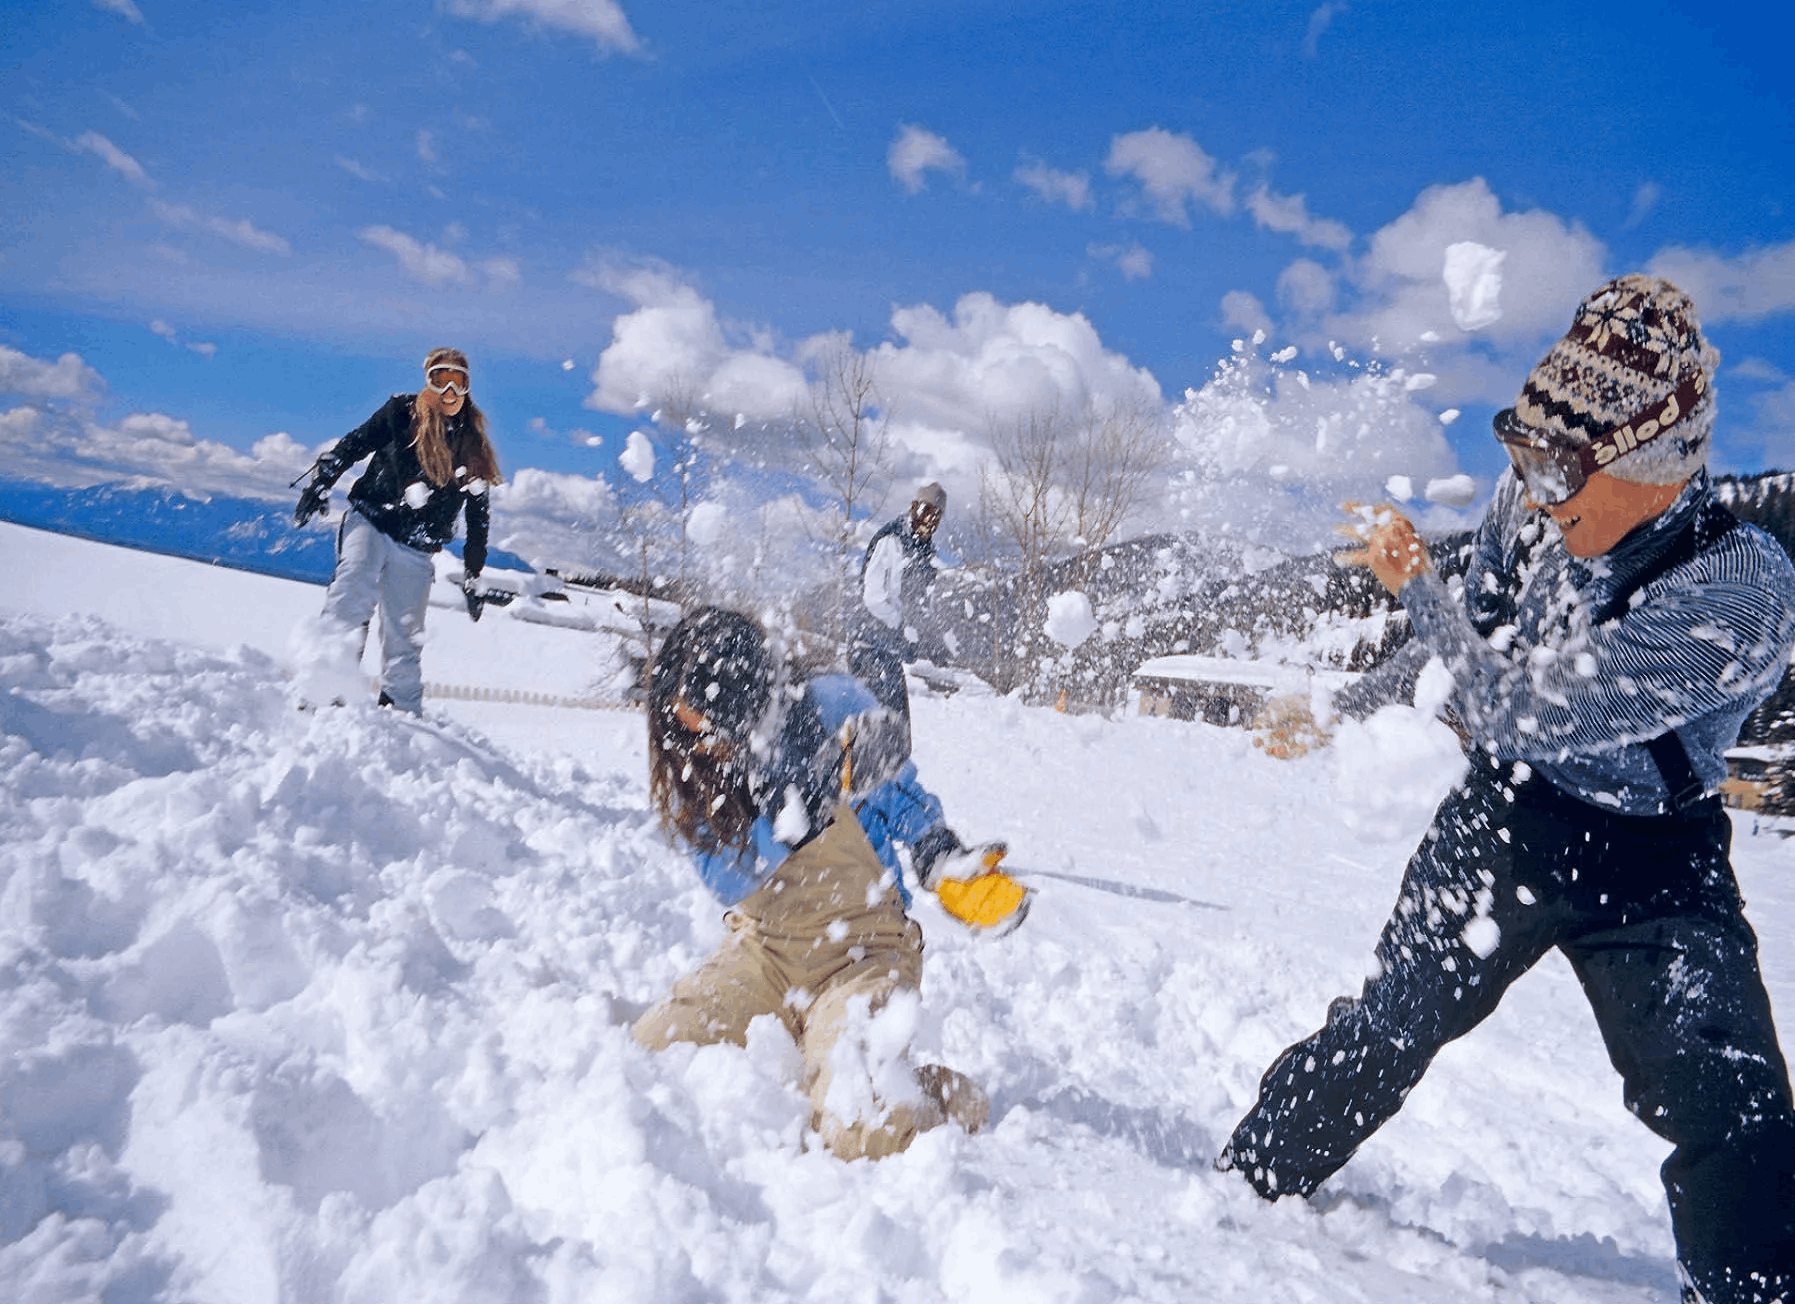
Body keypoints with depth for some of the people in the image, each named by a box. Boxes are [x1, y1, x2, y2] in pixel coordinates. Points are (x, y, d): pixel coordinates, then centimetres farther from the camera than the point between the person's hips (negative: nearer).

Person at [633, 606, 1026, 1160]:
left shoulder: (834, 709, -16)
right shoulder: (689, 765, -7)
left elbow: (904, 798, 3)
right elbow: (728, 881, -18)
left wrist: (946, 862, -11)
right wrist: (801, 806, -33)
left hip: (862, 952, -4)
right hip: (763, 946, 5)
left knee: (863, 1136, -23)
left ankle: (940, 1095, 10)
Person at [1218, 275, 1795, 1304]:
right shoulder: (1533, 505, -13)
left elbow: (1521, 718, -30)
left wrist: (1416, 582, -23)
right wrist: (1341, 713, 9)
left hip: (1648, 870, -3)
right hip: (1500, 816, 4)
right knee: (1385, 1028, 14)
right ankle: (1254, 1180, 34)